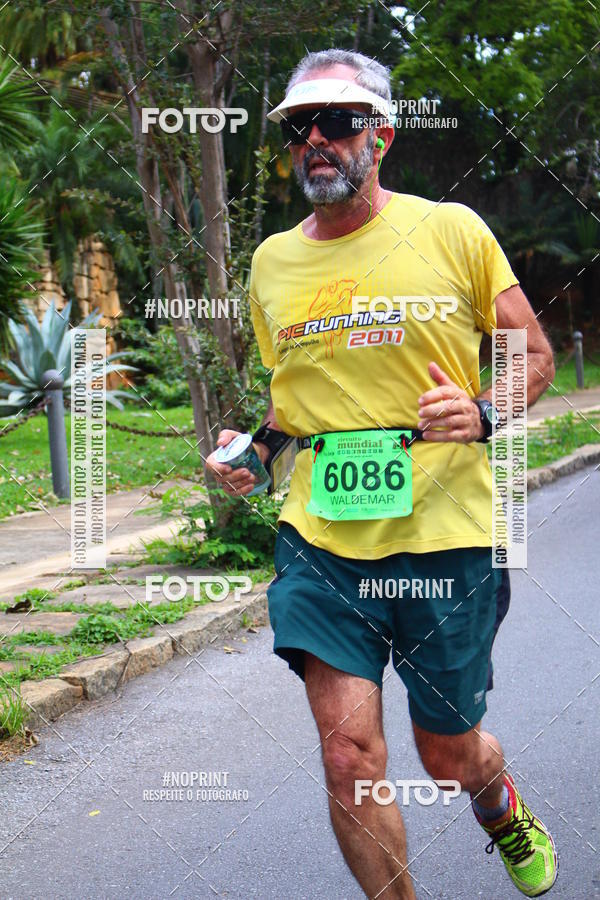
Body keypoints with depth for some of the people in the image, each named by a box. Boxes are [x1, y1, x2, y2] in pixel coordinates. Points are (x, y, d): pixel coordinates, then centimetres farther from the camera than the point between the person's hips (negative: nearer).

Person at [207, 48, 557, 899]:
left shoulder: (451, 229, -2)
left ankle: (504, 812, 49)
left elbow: (535, 355, 5)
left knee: (448, 753, 12)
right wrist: (255, 449, 1)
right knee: (349, 757, -10)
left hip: (444, 536, -2)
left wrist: (482, 414, -15)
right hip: (322, 538, 2)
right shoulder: (273, 262, 8)